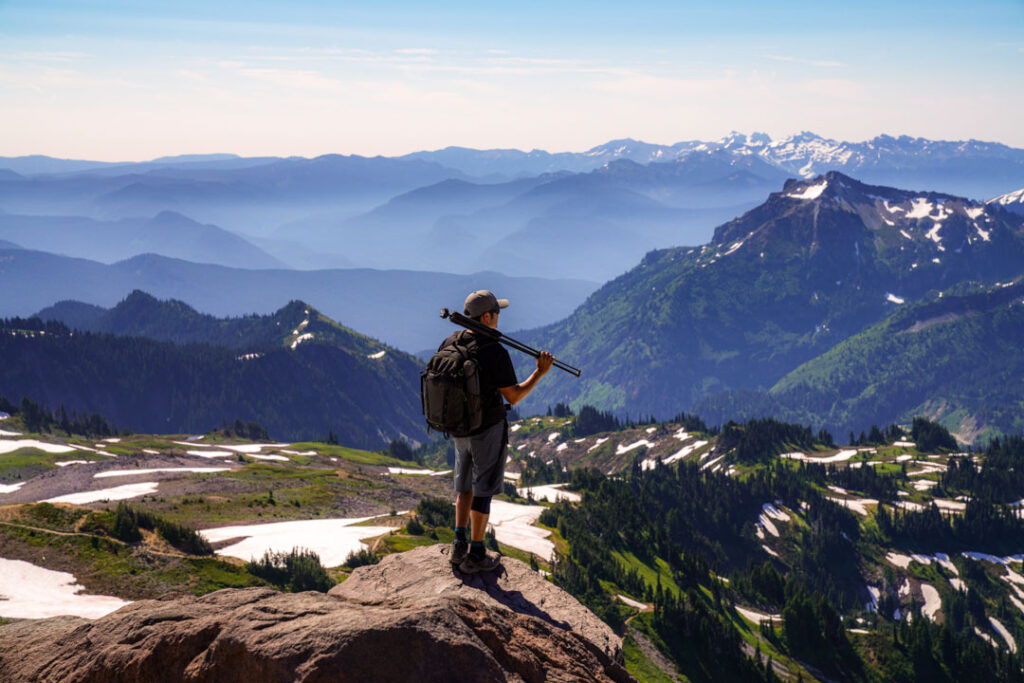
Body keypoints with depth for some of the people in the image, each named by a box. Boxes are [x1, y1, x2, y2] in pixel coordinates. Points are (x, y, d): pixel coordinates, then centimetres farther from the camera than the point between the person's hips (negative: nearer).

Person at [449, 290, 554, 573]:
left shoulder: (450, 344, -3)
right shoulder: (495, 353, -22)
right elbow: (514, 396, -15)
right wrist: (539, 373, -8)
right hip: (488, 429, -6)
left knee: (465, 486, 21)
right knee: (483, 490, 5)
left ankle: (459, 545, 24)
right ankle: (475, 556, 12)